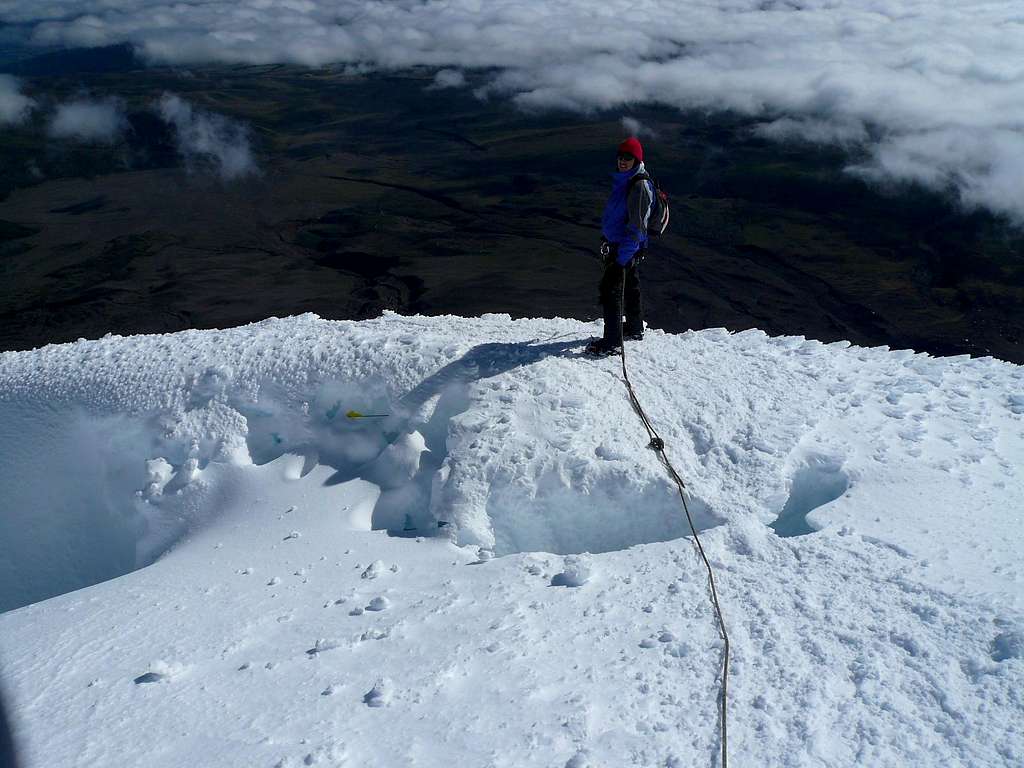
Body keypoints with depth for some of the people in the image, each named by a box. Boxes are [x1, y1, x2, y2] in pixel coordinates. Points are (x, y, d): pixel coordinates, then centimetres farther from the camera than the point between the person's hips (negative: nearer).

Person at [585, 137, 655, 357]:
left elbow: (636, 225, -25)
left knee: (610, 290, -10)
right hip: (616, 243, 10)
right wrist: (606, 237, 25)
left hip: (627, 248, -10)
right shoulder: (623, 179, 7)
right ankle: (635, 329, 37)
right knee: (630, 287, 21)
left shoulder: (639, 185, -22)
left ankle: (612, 342, -6)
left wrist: (623, 256, -28)